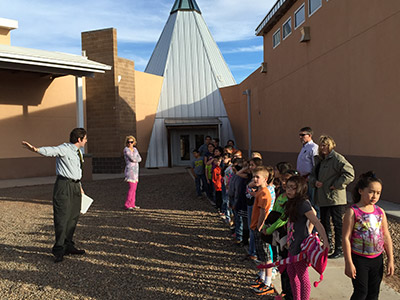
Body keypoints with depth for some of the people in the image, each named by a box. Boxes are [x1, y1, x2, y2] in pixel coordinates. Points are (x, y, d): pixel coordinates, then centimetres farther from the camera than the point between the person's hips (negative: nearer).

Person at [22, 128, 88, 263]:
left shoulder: (78, 152, 16)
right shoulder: (64, 149, -11)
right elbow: (51, 151, -32)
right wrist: (36, 149, -52)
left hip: (75, 186, 8)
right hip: (64, 185, -8)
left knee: (73, 217, 14)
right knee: (62, 218, -7)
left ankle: (68, 246, 28)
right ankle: (59, 250, 5)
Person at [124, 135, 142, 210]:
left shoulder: (135, 149, 12)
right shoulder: (126, 149, -12)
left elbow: (140, 159, 4)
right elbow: (133, 159, -19)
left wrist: (135, 159, -13)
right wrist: (137, 159, -1)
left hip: (135, 170, 9)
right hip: (130, 170, -9)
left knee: (134, 187, 10)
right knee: (132, 188, -15)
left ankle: (132, 204, 16)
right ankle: (127, 205, -14)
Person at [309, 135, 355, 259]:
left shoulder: (337, 158, -12)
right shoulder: (320, 159, 14)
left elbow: (349, 173, -21)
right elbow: (313, 174, 21)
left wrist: (336, 185, -19)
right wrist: (314, 181, 0)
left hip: (335, 198, -8)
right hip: (323, 197, 9)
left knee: (338, 224, 1)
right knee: (324, 222, 17)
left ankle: (340, 249, 11)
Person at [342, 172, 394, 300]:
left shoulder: (380, 212, 3)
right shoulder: (353, 212, -14)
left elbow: (386, 237, 9)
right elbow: (346, 238, -14)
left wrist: (390, 260, 7)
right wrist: (349, 263, -15)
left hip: (377, 259, 5)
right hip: (359, 259, -5)